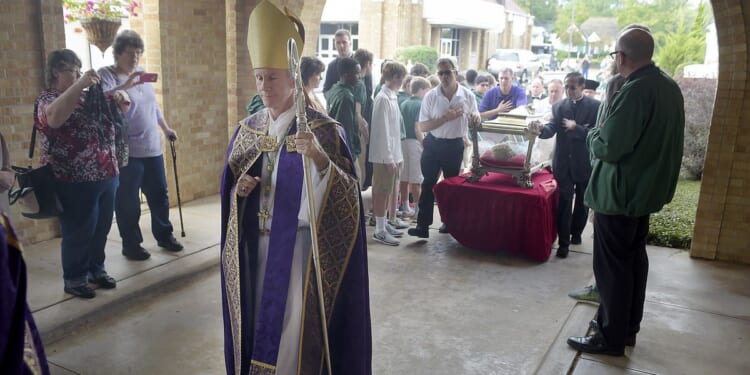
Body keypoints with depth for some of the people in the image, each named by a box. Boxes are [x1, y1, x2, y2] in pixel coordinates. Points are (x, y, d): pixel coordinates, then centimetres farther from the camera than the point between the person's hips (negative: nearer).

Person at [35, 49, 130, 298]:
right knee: (78, 232, 2)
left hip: (106, 175, 7)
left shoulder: (89, 96, 14)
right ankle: (74, 280, 18)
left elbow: (124, 107, 21)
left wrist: (119, 96, -3)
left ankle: (96, 269, 32)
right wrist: (80, 84, -32)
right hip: (75, 182, -7)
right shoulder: (47, 99, -6)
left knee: (101, 228, 15)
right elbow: (54, 117, -30)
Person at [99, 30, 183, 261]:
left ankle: (164, 235, 29)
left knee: (159, 194, 14)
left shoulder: (141, 73, 13)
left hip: (153, 148, 7)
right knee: (128, 201, 2)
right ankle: (131, 244, 15)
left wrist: (166, 128, 25)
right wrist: (125, 86, -40)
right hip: (126, 152, -6)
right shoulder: (107, 75, -8)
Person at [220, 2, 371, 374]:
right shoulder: (247, 129, 6)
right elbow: (228, 186, 15)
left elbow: (347, 194, -20)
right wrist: (238, 188, -9)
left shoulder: (323, 128, -12)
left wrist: (318, 158, -38)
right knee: (259, 321, 17)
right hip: (256, 244, 6)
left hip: (298, 244, -5)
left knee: (294, 330, 1)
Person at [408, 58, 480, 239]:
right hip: (433, 144, -1)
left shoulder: (467, 95, -4)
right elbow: (422, 126, -11)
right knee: (428, 184, -1)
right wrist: (446, 118, -21)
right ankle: (423, 225, 2)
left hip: (455, 145, 1)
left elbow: (476, 121, 9)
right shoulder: (431, 96, -8)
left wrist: (475, 116, -15)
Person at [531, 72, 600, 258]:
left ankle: (576, 232, 36)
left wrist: (575, 127, -21)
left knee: (581, 202, 16)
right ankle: (563, 242, 5)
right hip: (563, 163, 1)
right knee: (563, 203, 0)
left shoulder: (595, 106, -5)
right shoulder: (558, 106, 2)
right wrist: (542, 129, -31)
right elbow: (552, 128, -11)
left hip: (585, 163, -1)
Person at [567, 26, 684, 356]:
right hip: (647, 187, 10)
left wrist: (593, 134, -4)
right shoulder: (669, 86, 8)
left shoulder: (634, 91, -23)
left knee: (612, 265, 1)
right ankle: (628, 326, 31)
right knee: (634, 258, 18)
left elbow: (609, 148, -24)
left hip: (619, 191, -10)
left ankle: (611, 337, 11)